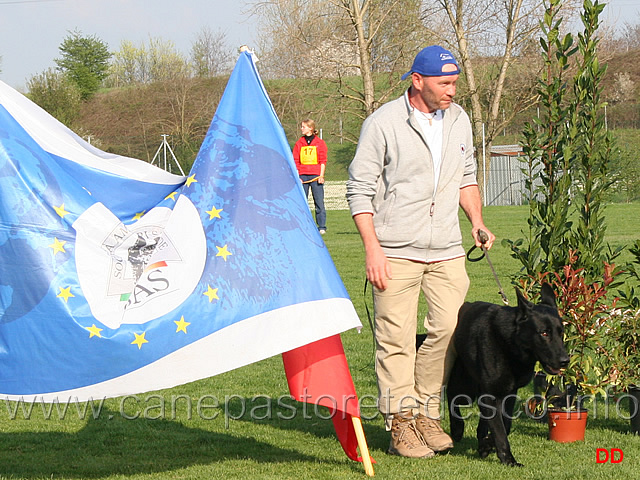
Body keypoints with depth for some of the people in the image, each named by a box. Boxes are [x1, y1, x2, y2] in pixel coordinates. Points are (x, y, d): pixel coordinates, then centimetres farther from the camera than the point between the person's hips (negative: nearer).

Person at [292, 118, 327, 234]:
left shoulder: (320, 143, 6)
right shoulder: (299, 143, 12)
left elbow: (323, 161, 3)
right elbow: (295, 161, 10)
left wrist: (321, 175, -6)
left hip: (316, 176, -2)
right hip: (302, 176, 2)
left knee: (319, 202, -4)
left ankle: (322, 227, 0)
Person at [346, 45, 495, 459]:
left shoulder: (459, 119, 9)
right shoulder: (383, 123, -8)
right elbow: (360, 188, -6)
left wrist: (477, 221, 9)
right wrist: (372, 248, -12)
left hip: (447, 250, 5)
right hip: (396, 251, -5)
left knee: (451, 329, -1)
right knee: (396, 339, -3)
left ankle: (426, 414, 14)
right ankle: (401, 425, 5)